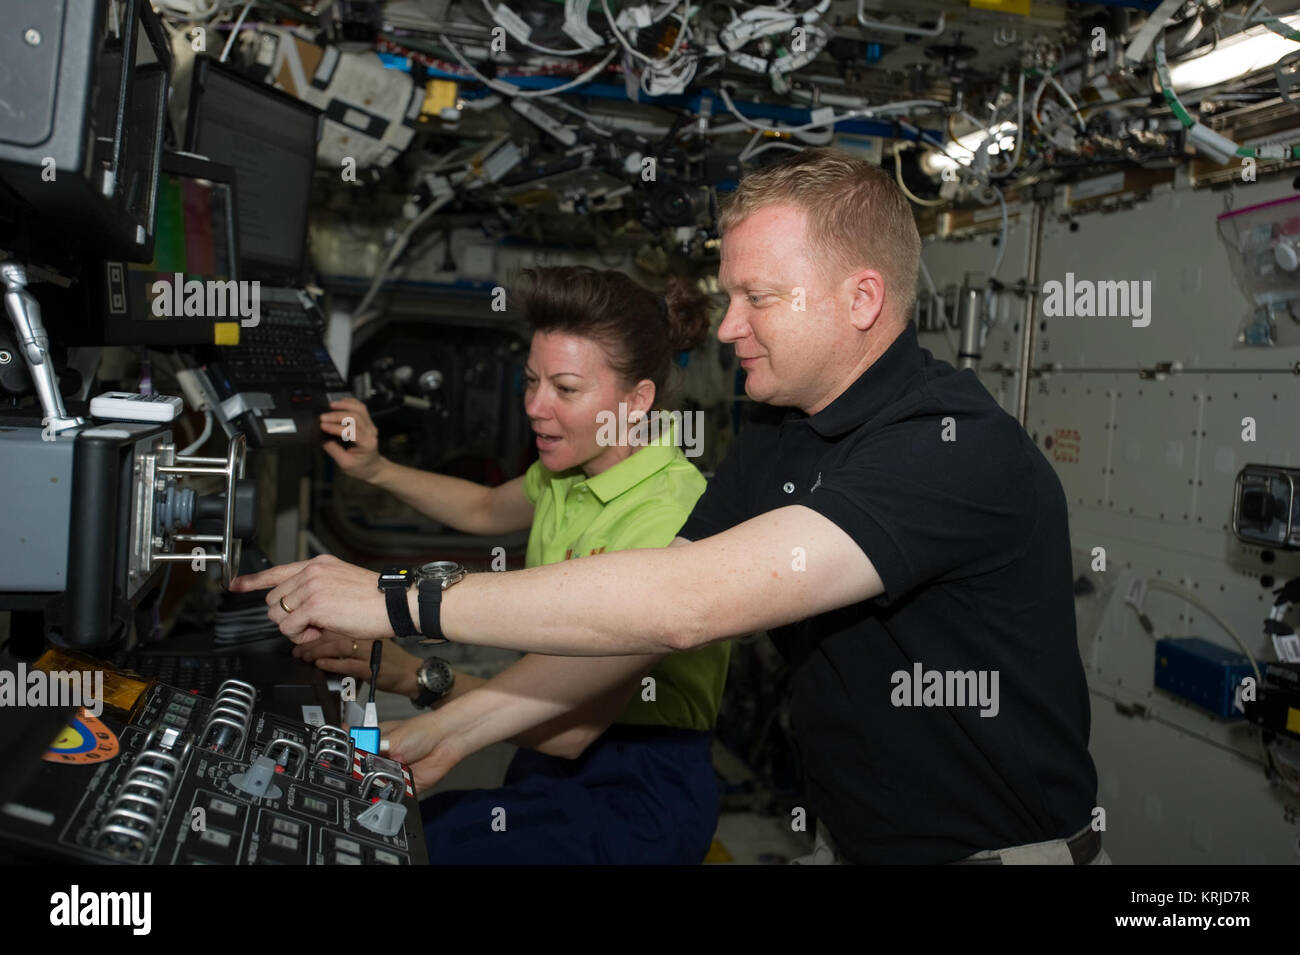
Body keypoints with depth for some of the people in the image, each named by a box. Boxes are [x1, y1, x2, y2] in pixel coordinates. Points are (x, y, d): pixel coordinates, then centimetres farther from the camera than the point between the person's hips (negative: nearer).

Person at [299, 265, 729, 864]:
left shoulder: (671, 515, -25)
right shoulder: (571, 470, 2)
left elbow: (574, 728, -26)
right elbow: (486, 509, 26)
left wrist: (416, 675, -28)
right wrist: (377, 471, 13)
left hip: (641, 795, -8)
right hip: (552, 752, 8)